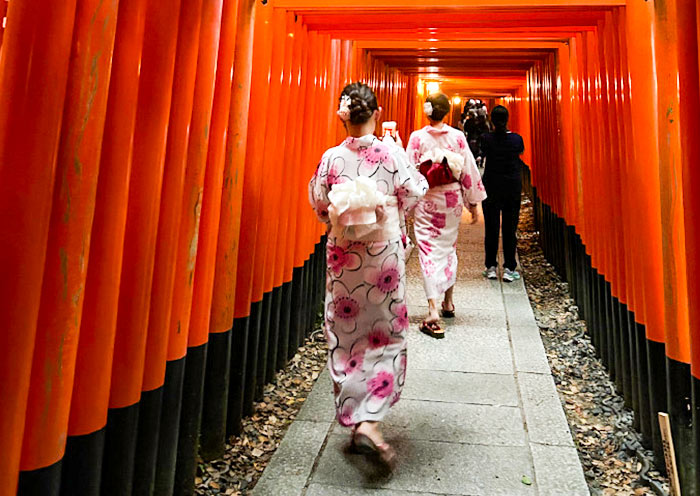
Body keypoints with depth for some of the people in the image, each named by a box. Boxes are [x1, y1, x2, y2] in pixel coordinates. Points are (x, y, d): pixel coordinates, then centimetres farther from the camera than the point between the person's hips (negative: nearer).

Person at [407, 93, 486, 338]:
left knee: (429, 252, -4)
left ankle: (433, 312, -14)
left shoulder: (417, 137, -6)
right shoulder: (458, 136, -1)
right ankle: (448, 303, 32)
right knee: (449, 248, 18)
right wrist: (473, 202, 9)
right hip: (452, 199, 3)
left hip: (426, 201, -3)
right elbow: (469, 170, 1)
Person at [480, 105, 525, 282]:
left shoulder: (486, 139, -8)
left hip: (491, 186, 0)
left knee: (491, 228, 8)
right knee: (510, 229, 5)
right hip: (513, 187, 0)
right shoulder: (516, 138, -5)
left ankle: (491, 267, 13)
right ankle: (509, 269, 7)